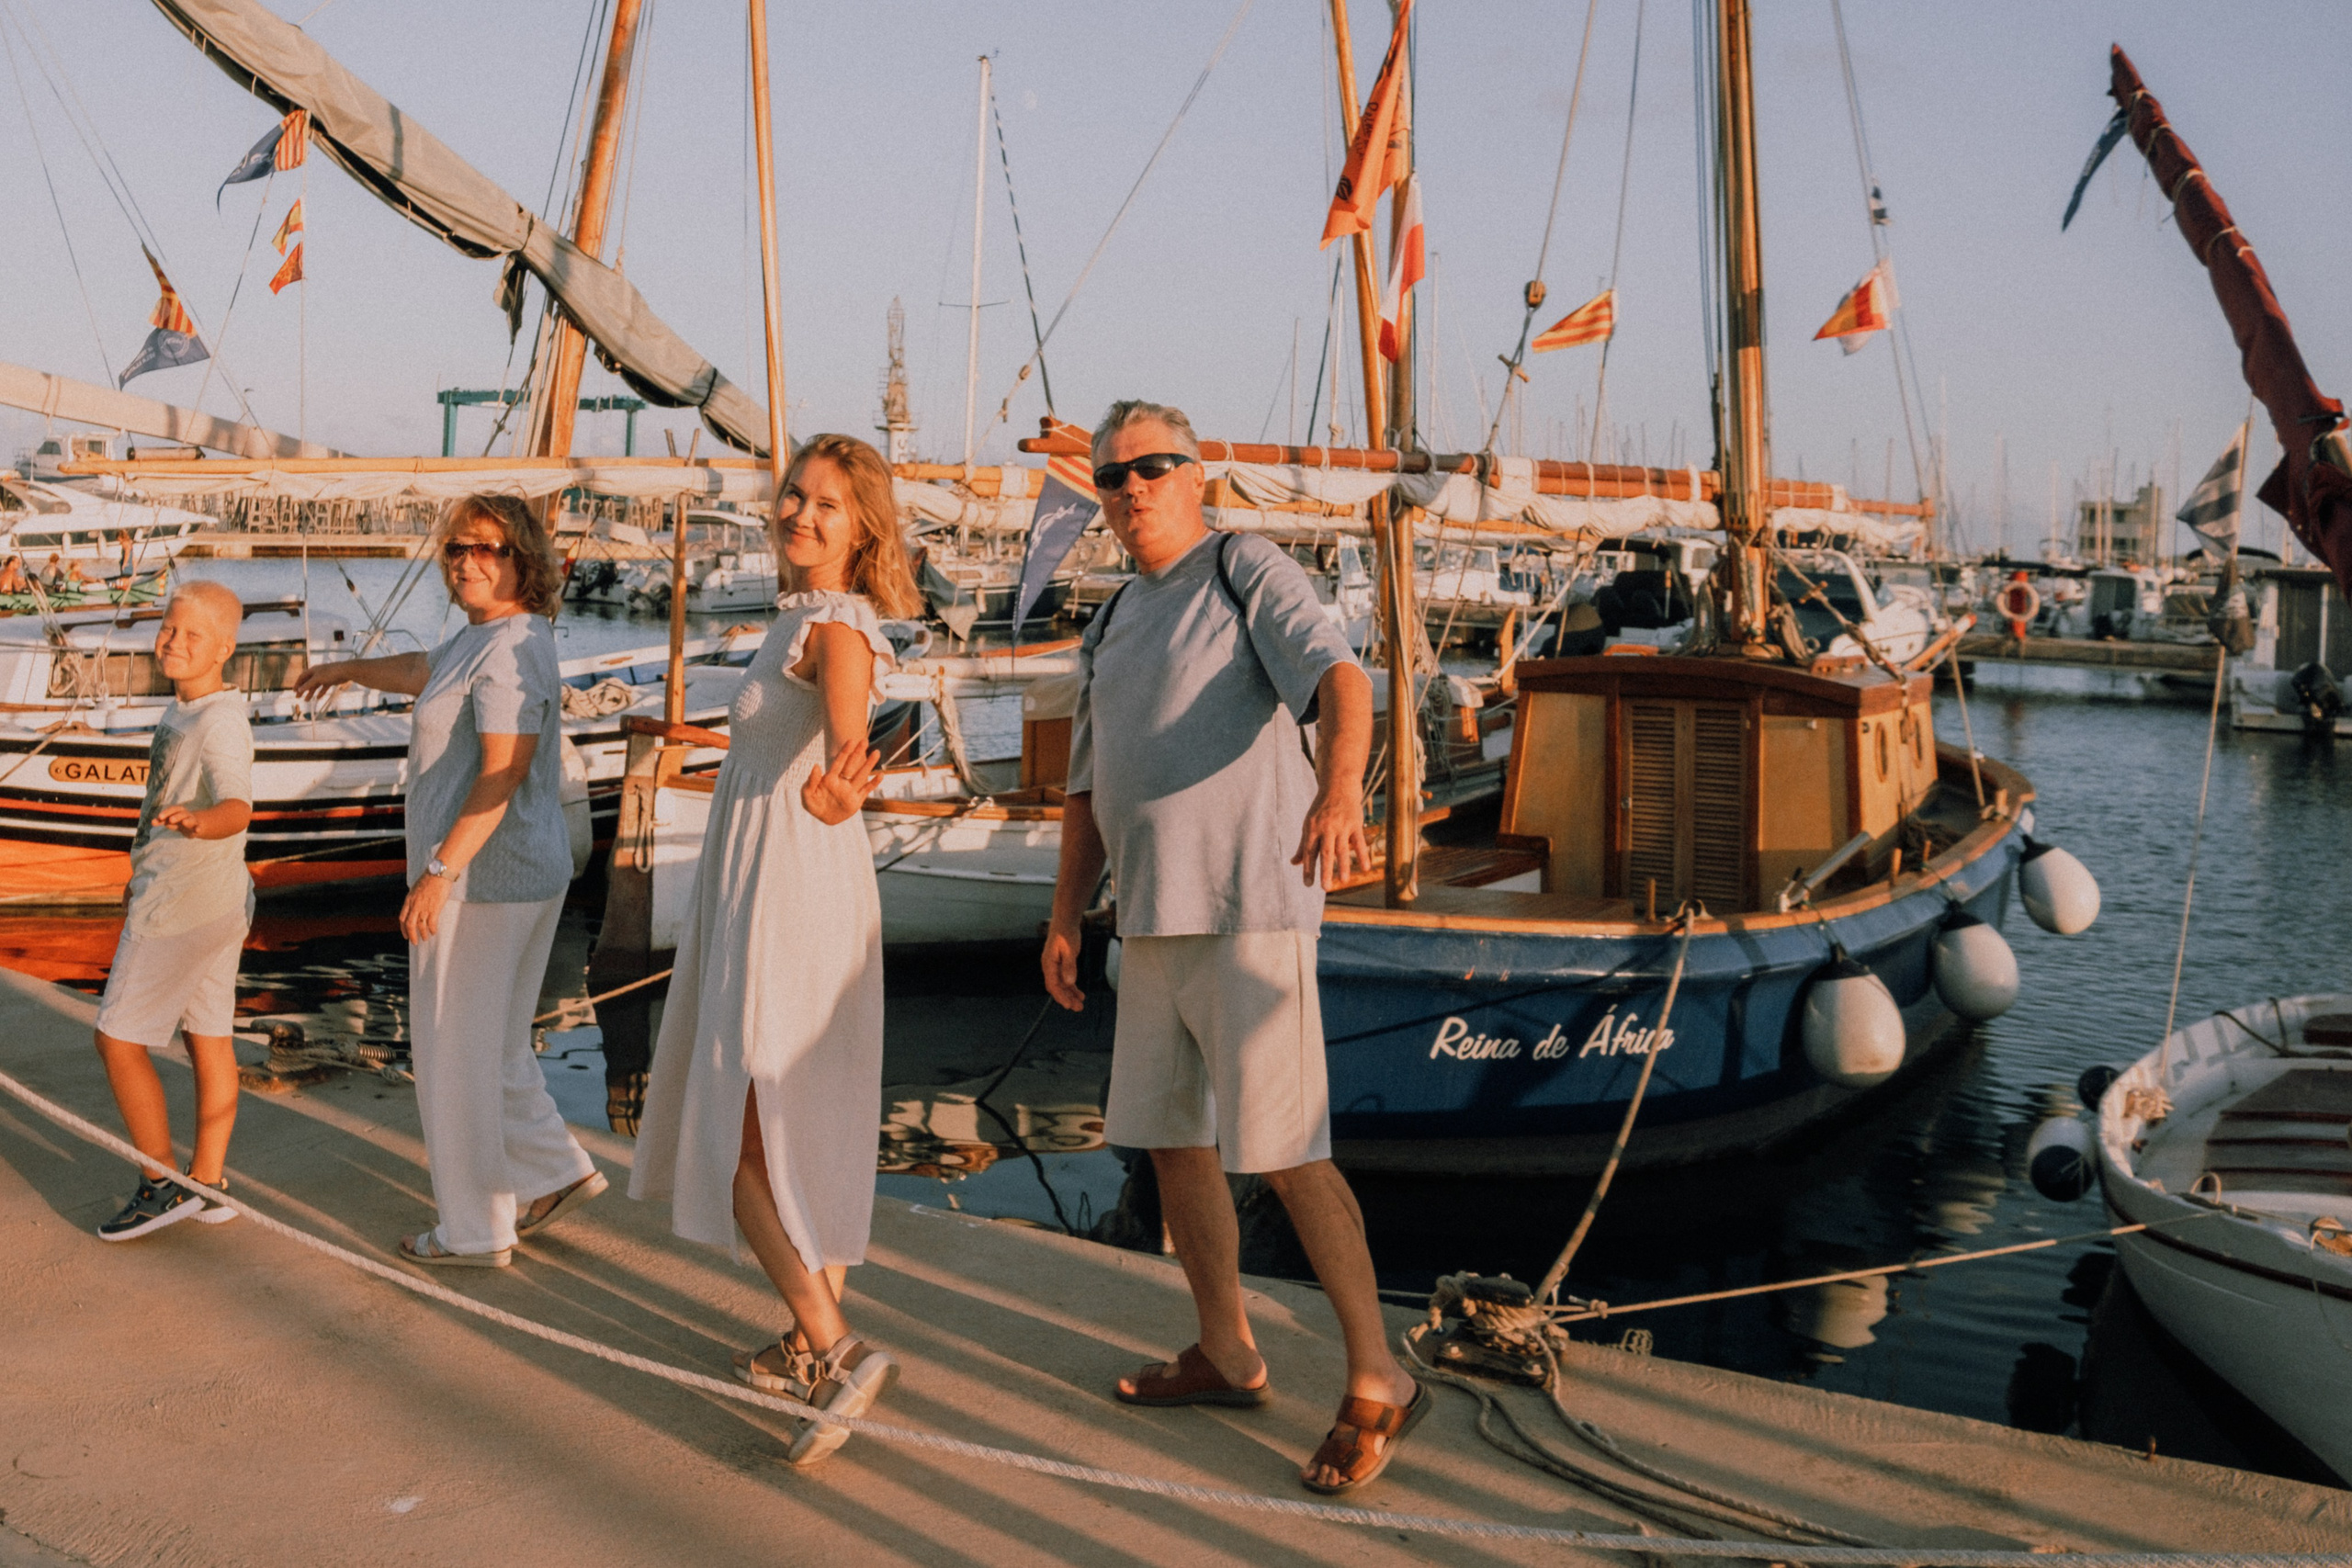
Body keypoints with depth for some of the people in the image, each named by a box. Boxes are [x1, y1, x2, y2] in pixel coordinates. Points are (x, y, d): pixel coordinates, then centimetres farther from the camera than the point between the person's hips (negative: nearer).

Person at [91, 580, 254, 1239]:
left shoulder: (220, 722, -22)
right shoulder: (184, 707, 8)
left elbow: (237, 807, -38)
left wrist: (199, 824, -61)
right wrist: (148, 873, 32)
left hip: (180, 907, -9)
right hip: (212, 899, 9)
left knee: (119, 1039, 0)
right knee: (208, 1037, 13)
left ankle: (163, 1184, 9)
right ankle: (209, 1185, 21)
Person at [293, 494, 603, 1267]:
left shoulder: (510, 649, -18)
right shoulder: (482, 637, 14)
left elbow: (503, 773, -25)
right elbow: (425, 671, 36)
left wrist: (439, 869, -27)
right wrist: (349, 669, 52)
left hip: (480, 878, -10)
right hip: (522, 875, 10)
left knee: (457, 1054, 1)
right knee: (493, 1047, 19)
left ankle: (475, 1230, 11)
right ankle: (558, 1171, 24)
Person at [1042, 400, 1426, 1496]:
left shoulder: (1251, 573, -5)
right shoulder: (1113, 629, 19)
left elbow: (1340, 680, -23)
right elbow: (1090, 791, 22)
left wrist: (1340, 791, -43)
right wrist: (1064, 922, 16)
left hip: (1248, 908, -8)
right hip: (1155, 919, 9)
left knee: (1282, 1150, -10)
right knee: (1169, 1136, 13)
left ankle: (1376, 1382, 2)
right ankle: (1227, 1356, 27)